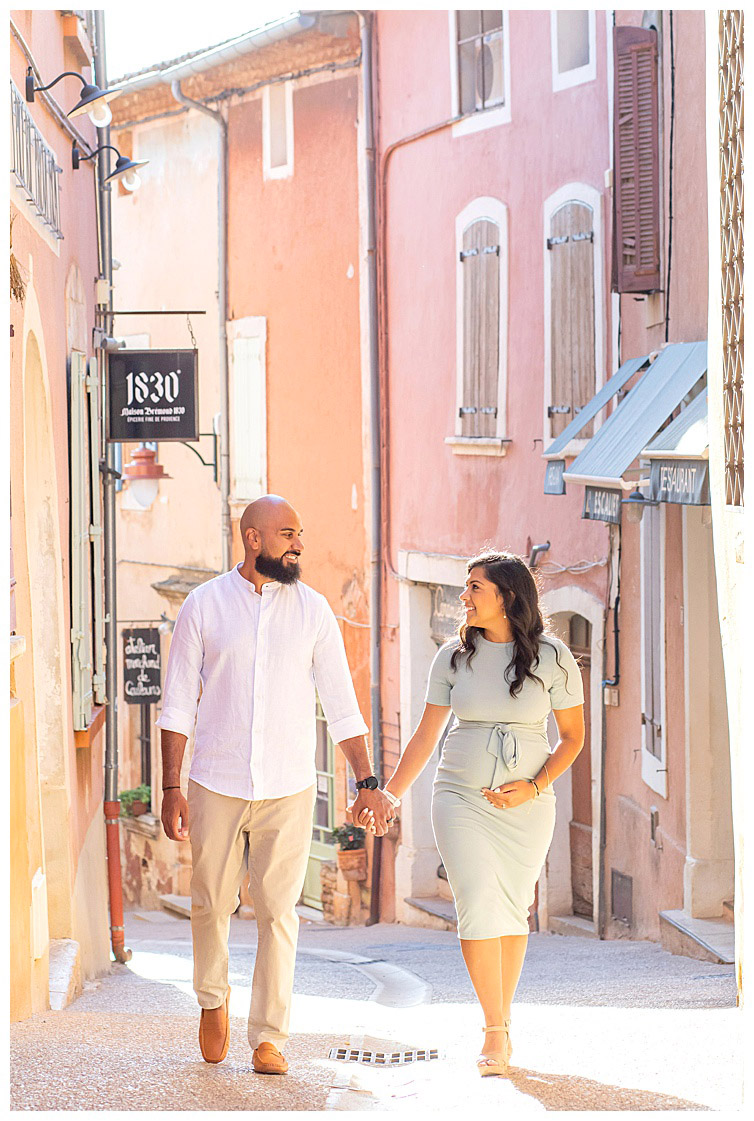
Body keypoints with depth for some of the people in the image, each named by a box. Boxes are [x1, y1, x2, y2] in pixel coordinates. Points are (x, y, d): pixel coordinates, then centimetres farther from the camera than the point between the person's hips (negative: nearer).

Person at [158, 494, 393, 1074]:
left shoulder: (313, 610, 4)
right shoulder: (204, 606, 0)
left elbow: (341, 704, 7)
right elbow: (178, 704, 2)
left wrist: (367, 781, 2)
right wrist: (171, 788, -3)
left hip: (288, 788, 0)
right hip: (216, 786, 0)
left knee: (278, 911, -3)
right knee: (212, 903, 8)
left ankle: (270, 1038, 2)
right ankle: (213, 999, 34)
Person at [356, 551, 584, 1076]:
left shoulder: (552, 657, -3)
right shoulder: (454, 656, 2)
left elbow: (573, 737, 3)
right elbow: (426, 735, 9)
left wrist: (534, 787, -10)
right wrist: (389, 795, 5)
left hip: (527, 803, 0)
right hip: (462, 798, 0)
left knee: (513, 911, 5)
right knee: (480, 907, -14)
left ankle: (501, 1025, 18)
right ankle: (497, 1034, -12)